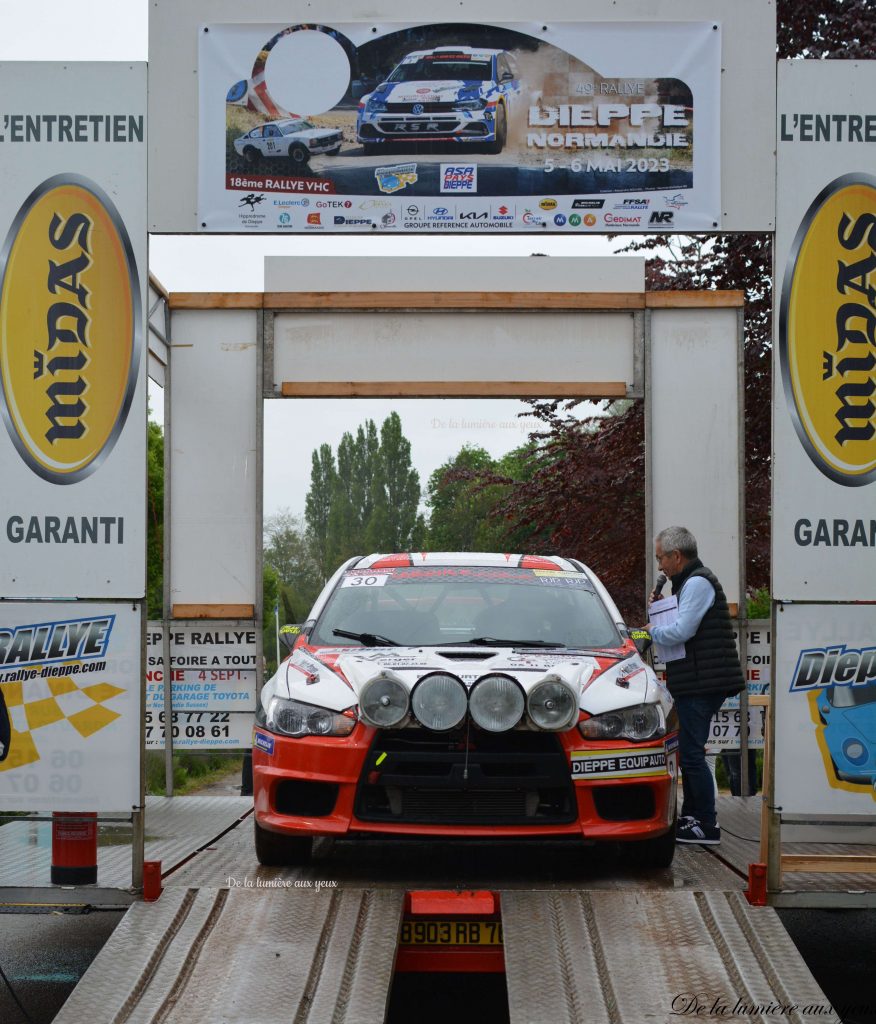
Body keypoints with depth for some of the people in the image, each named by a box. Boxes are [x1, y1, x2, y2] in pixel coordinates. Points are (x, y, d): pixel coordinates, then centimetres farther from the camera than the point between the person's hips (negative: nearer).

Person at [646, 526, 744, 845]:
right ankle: (690, 818, 24)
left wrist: (653, 630, -4)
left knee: (692, 753, -9)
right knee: (690, 752, 16)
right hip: (697, 684, 11)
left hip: (701, 685, -11)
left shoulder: (697, 583, -12)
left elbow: (683, 630, -20)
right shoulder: (691, 582, 22)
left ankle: (707, 825, -7)